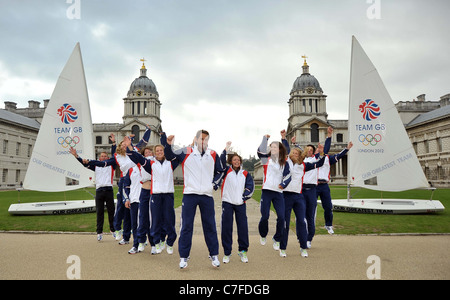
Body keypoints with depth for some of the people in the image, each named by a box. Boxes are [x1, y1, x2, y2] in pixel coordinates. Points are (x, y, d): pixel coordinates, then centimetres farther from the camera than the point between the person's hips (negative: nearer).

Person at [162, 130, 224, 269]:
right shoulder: (185, 152, 2)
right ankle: (183, 257, 16)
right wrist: (167, 144, -19)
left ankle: (214, 255, 23)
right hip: (189, 194, -2)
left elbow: (219, 171, 19)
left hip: (207, 196, 2)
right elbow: (169, 156, -2)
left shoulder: (213, 155, 9)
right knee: (186, 226, 3)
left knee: (210, 226, 10)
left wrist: (215, 182, 4)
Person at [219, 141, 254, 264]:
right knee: (226, 227, -1)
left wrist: (244, 197, -3)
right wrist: (226, 149, -14)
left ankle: (243, 251, 16)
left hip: (240, 203, 2)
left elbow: (250, 186, 8)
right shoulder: (226, 171, 7)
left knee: (243, 226, 2)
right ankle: (227, 253, 10)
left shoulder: (245, 174, 13)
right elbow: (221, 162, -10)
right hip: (227, 202, -2)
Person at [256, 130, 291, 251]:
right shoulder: (266, 158, 5)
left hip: (278, 192, 2)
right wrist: (265, 138, -7)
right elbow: (260, 151, -10)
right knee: (265, 216, -2)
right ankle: (263, 235, 27)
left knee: (281, 217, -5)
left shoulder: (284, 163, 11)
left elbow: (288, 175, 6)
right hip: (266, 191, -2)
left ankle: (277, 239, 15)